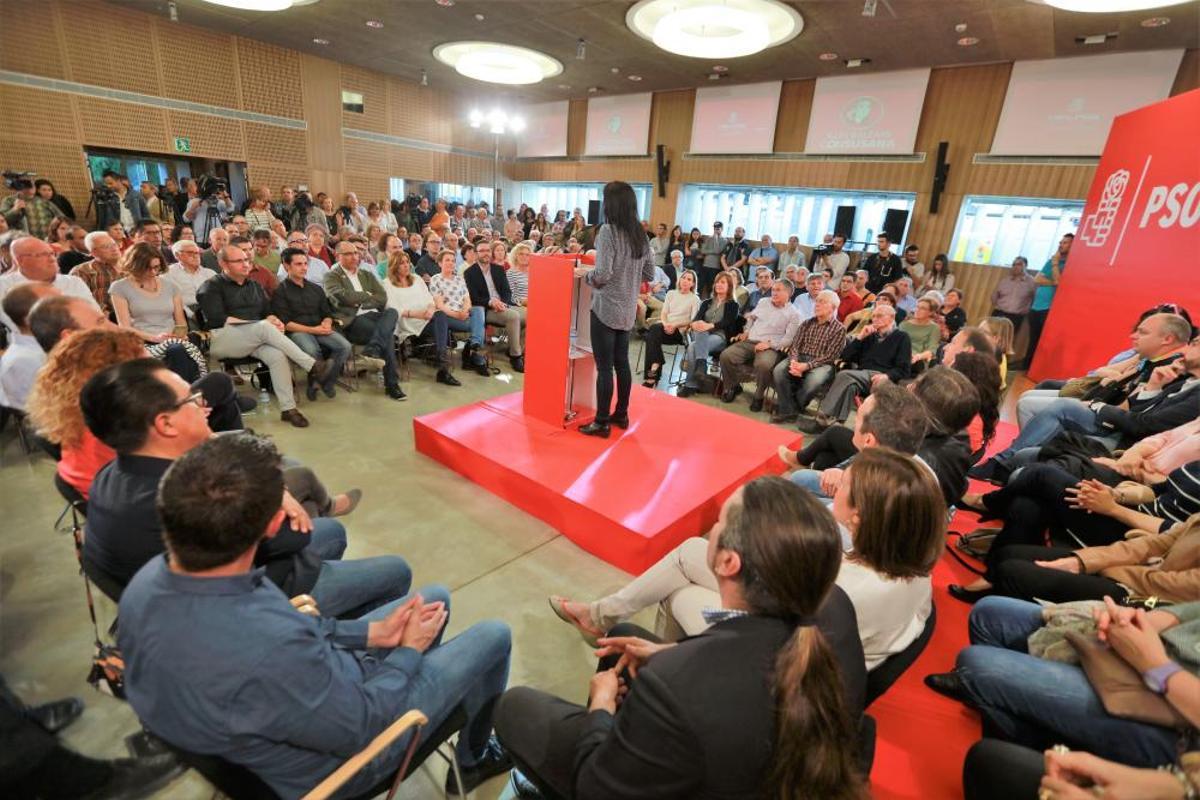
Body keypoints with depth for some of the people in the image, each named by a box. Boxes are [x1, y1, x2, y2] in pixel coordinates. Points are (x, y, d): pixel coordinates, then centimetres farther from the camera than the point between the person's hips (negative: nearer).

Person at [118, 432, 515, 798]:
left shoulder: (150, 578, -19)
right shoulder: (267, 652, -44)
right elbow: (362, 727, -26)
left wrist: (370, 632, -2)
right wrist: (410, 650, -9)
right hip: (343, 748, -6)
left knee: (435, 599, 17)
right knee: (494, 637, 7)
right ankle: (472, 760, 34)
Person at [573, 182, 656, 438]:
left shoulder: (608, 231, -14)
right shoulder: (640, 235, 8)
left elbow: (603, 274, -21)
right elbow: (649, 274, 12)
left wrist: (584, 273, -2)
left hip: (606, 309, -7)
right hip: (628, 310, 7)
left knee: (604, 367, -1)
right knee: (622, 363, 16)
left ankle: (601, 422, 8)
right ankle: (621, 414, 28)